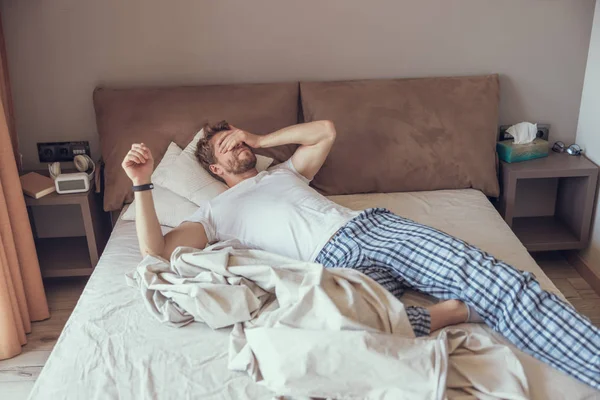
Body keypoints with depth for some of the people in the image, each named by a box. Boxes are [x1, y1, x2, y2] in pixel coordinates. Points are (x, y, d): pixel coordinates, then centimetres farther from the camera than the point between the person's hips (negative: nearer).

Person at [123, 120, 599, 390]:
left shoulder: (282, 171, 35)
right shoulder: (214, 211, 21)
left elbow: (325, 130, 33)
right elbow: (157, 251, 10)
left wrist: (260, 139, 33)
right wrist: (142, 184, 1)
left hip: (373, 225, 4)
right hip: (335, 260, -4)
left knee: (492, 278, -18)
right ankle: (447, 312, -22)